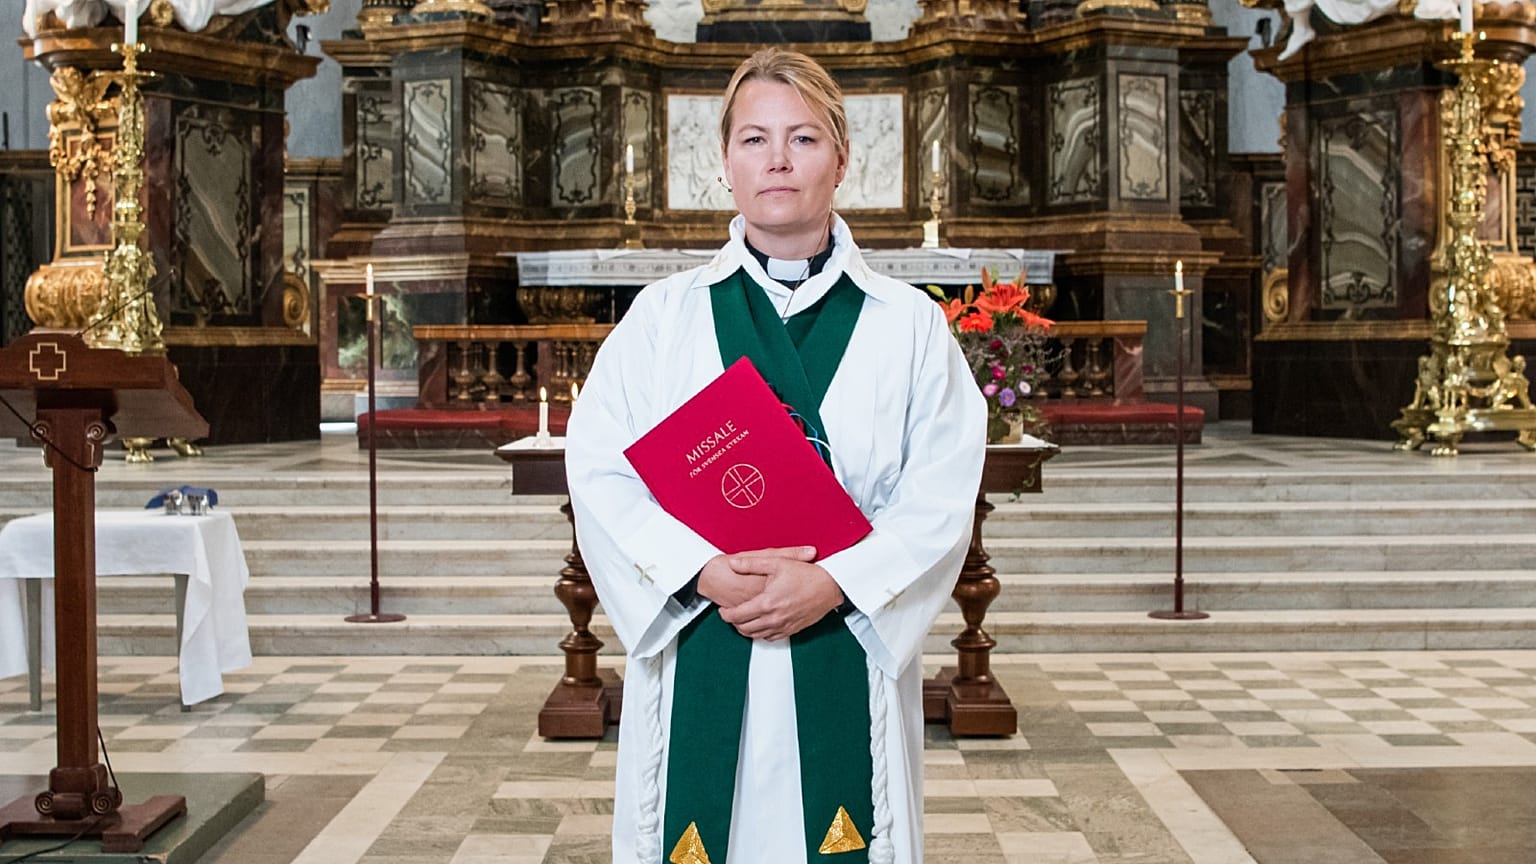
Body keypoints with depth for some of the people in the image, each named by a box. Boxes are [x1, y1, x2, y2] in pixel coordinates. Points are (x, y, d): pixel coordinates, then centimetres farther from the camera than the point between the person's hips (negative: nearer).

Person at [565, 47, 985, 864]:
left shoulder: (908, 323, 5)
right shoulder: (663, 315, 6)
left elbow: (942, 491, -2)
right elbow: (599, 469, -2)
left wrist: (834, 582, -16)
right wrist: (704, 571, -16)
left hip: (847, 659, 0)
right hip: (696, 662, 0)